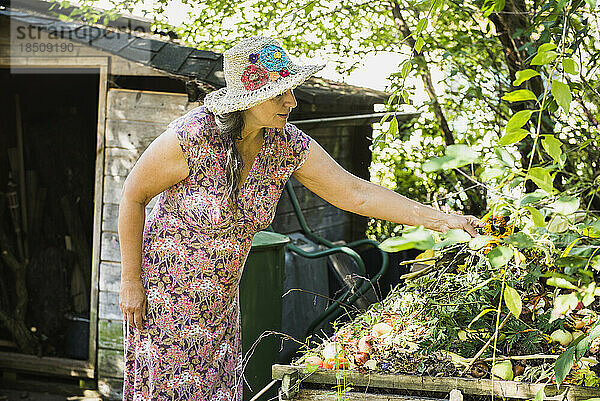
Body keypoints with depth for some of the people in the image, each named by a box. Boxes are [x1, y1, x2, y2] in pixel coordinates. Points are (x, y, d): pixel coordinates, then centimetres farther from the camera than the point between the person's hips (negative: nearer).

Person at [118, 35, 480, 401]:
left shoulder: (288, 145, -11)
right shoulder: (192, 137, -26)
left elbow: (355, 193, -8)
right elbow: (133, 196, -14)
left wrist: (439, 219, -14)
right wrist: (130, 281, -12)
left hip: (221, 300, 5)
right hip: (164, 291, -5)